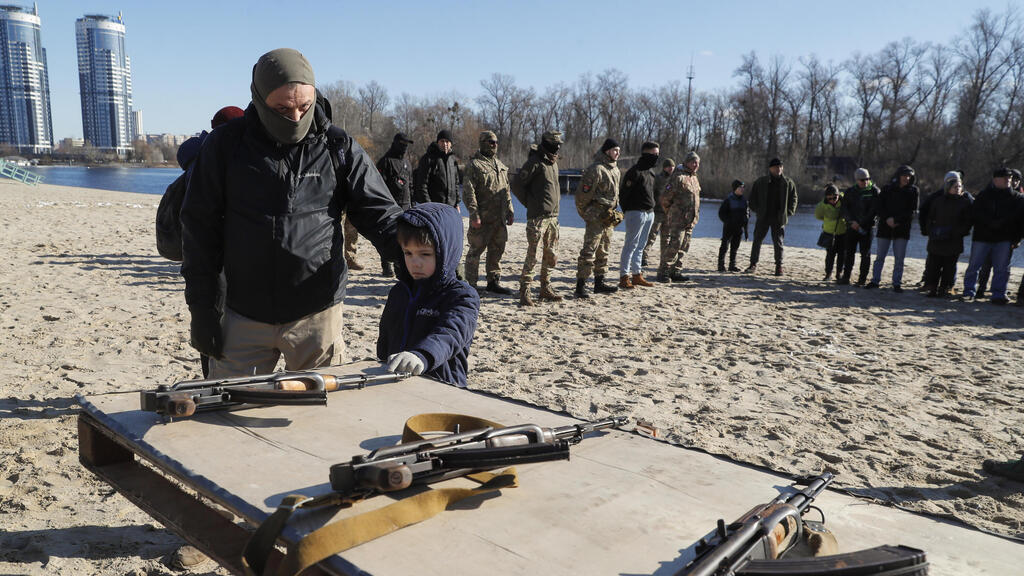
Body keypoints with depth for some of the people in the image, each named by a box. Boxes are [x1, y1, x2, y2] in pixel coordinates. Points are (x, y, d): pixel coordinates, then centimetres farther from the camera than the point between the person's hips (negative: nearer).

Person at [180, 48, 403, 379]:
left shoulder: (338, 148, -1)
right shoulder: (225, 145, 0)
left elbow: (380, 215, 1)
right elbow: (200, 227, 4)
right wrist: (201, 308, 1)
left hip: (318, 316, 0)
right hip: (245, 318, 1)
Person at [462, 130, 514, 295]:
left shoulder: (500, 166, 18)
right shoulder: (474, 165, -6)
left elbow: (506, 191, 24)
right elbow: (469, 192, -13)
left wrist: (509, 212, 19)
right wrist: (474, 215, -19)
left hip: (499, 219, 7)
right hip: (482, 219, -7)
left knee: (497, 250, 12)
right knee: (476, 250, -2)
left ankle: (494, 282, 23)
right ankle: (470, 285, 7)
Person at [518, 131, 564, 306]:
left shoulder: (554, 163, 16)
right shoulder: (535, 162, -10)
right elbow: (519, 182, -9)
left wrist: (555, 204, 15)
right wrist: (530, 202, -3)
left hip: (553, 216, 8)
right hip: (537, 217, -8)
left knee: (551, 255, 12)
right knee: (533, 255, -9)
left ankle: (546, 288, 23)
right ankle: (524, 292, -3)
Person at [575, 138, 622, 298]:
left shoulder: (615, 170, 15)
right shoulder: (596, 169, -15)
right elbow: (583, 193, -15)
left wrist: (613, 211, 18)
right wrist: (585, 214, -9)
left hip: (607, 216, 10)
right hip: (595, 216, -9)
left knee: (604, 251, 15)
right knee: (589, 250, -10)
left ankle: (599, 283, 25)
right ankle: (580, 286, -8)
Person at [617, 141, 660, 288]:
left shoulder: (651, 171, 16)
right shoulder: (635, 171, -12)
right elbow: (624, 192, -13)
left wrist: (651, 207, 16)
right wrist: (626, 211, -11)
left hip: (649, 213, 9)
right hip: (636, 213, -9)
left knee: (640, 246, 12)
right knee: (631, 245, -7)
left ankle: (637, 275, 19)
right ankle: (624, 277, -4)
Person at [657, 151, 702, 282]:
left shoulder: (695, 179, 20)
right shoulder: (678, 177, -9)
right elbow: (665, 197, -11)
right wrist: (669, 212, 0)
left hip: (690, 221, 9)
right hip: (678, 219, -9)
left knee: (683, 247, 9)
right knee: (674, 245, -13)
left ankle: (676, 272, 16)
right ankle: (663, 272, -8)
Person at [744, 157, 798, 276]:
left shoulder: (788, 183, 3)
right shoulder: (760, 182, 0)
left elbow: (793, 198, 13)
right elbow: (752, 197, 10)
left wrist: (789, 212, 3)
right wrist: (756, 209, 1)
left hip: (779, 218, 0)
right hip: (763, 217, 0)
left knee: (778, 243, 3)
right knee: (757, 240, 2)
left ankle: (779, 266, 12)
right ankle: (753, 264, 11)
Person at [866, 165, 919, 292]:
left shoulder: (913, 191, 3)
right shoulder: (887, 188, 4)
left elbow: (912, 211, -4)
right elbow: (880, 206, 1)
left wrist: (896, 220, -13)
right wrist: (887, 219, -14)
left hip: (902, 229, -1)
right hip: (885, 227, 1)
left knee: (899, 258, 0)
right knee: (880, 256, 6)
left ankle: (897, 283, 6)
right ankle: (875, 280, 14)